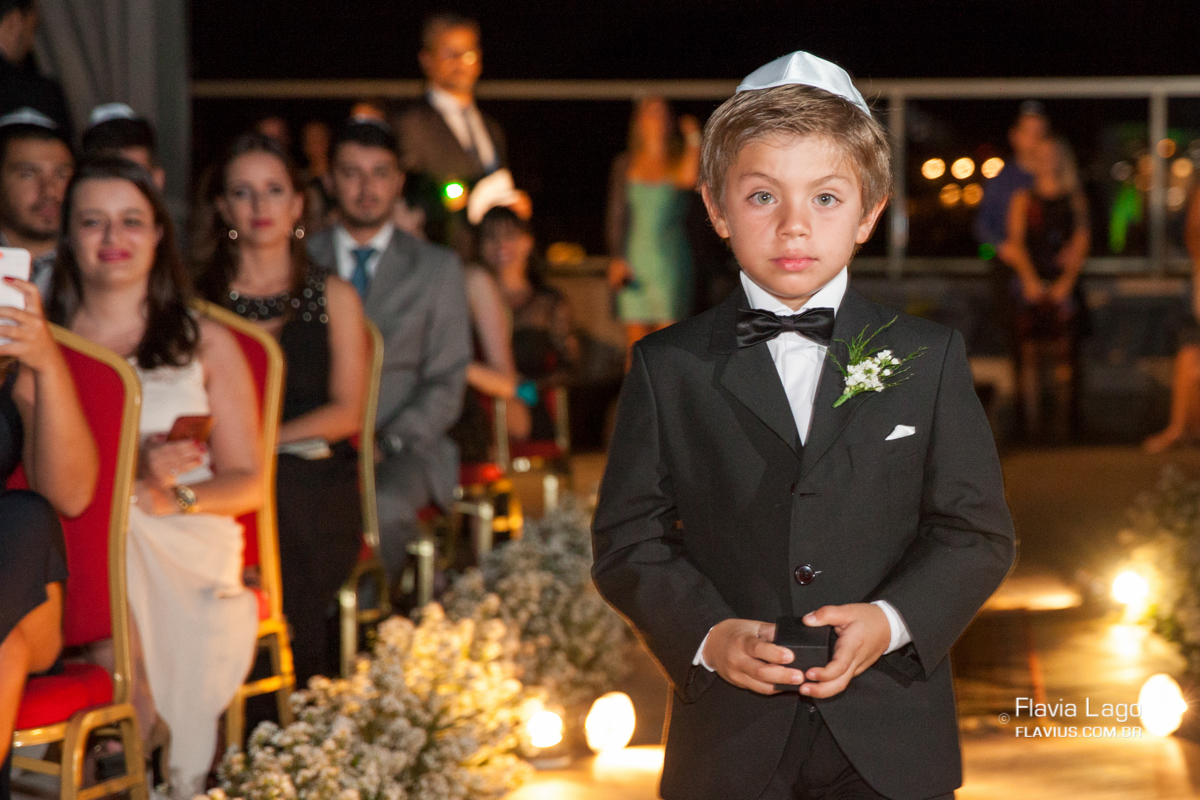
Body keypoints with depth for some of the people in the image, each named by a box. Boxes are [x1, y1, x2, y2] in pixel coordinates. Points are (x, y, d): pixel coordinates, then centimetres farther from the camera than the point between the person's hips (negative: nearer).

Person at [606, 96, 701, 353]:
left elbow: (688, 179, -19)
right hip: (634, 262, 2)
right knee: (637, 344, 0)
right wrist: (617, 259, -1)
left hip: (669, 260, -2)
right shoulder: (626, 164, 11)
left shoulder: (678, 161, 5)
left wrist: (693, 141, -11)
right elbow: (617, 215, 10)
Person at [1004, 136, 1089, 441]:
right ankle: (1031, 419, -6)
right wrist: (1029, 278, -11)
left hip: (1063, 285, 0)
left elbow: (1082, 241, 6)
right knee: (1029, 352, -7)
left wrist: (1067, 279, -9)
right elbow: (1015, 241, 4)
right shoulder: (1023, 199, 14)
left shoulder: (1075, 200, 14)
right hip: (1030, 283, 0)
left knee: (1063, 353, -9)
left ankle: (1062, 417, -8)